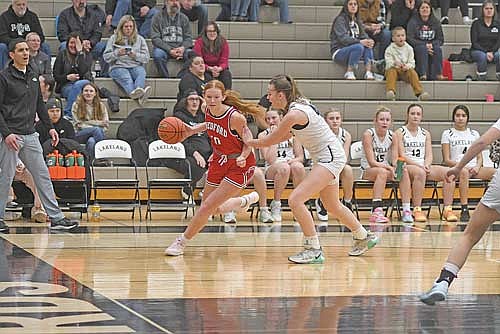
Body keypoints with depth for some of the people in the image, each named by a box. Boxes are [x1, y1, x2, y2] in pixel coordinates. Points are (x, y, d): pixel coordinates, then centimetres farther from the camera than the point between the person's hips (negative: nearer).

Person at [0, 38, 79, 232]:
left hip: (30, 136, 6)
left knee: (43, 176, 3)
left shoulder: (33, 77, 13)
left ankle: (56, 217, 2)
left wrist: (50, 127, 13)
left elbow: (39, 104, 22)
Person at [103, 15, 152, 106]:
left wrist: (135, 55, -7)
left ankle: (139, 90, -68)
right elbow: (106, 57, 11)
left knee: (141, 73, -36)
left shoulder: (140, 39, 21)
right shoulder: (113, 38, 18)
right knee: (126, 77, -37)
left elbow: (146, 57, 13)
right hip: (118, 67, -1)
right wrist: (117, 53, -8)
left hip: (136, 66, 1)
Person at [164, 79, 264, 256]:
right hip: (219, 161, 7)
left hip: (240, 165, -7)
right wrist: (192, 130, -1)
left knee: (208, 206, -12)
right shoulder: (208, 110, -10)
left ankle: (182, 241, 3)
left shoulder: (235, 117, -27)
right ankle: (245, 201, 45)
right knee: (212, 210, 16)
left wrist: (243, 157, -31)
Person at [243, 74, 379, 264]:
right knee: (332, 206, 25)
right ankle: (363, 237, 44)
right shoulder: (298, 105, 5)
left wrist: (249, 141, 5)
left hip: (330, 157, -10)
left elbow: (270, 141, -12)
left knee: (295, 200, -19)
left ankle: (314, 250, -14)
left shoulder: (294, 114, -23)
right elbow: (285, 136, 15)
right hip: (326, 157, 10)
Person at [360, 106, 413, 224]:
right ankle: (376, 211, -43)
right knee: (382, 172, -37)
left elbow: (395, 161, -3)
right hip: (367, 171, -4)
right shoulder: (368, 134, -14)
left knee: (404, 172, -24)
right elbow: (372, 162, -20)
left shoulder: (392, 136, 0)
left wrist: (395, 167, -27)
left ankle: (406, 211, -26)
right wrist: (389, 167, -33)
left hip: (385, 170, 4)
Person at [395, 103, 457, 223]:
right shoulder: (400, 132, 4)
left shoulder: (425, 134, 19)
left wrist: (426, 165, -12)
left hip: (424, 166, 5)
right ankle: (417, 210, -40)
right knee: (420, 173, -41)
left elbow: (429, 155, 11)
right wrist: (419, 165, -18)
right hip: (406, 167, -5)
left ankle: (448, 209, -24)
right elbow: (402, 156, -6)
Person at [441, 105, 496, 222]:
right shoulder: (447, 134, 10)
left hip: (474, 169, 3)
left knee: (494, 172, -28)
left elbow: (479, 157, 16)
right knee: (464, 172, -41)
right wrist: (462, 165, -15)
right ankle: (464, 210, -45)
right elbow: (447, 160, 2)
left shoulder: (474, 134, 21)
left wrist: (477, 167, -6)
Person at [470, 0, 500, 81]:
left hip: (493, 51, 2)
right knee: (482, 56, -37)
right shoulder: (476, 24, 1)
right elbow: (474, 42, -5)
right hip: (478, 51, -2)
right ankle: (481, 80, -35)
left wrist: (491, 52, -16)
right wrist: (486, 53, -17)